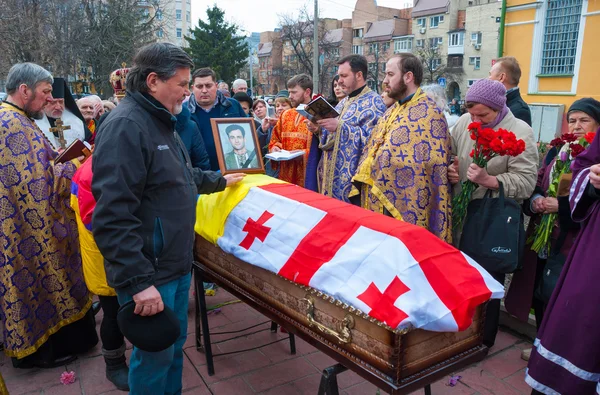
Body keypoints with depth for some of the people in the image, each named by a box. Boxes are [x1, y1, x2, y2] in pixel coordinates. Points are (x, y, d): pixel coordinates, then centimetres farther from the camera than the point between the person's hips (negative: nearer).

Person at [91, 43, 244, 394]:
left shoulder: (160, 122, 13)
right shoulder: (125, 127, -21)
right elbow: (113, 217, -27)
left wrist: (220, 180, 37)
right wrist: (138, 282, -27)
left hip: (176, 264, 10)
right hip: (150, 273, -9)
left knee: (175, 343, 22)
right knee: (156, 355, 6)